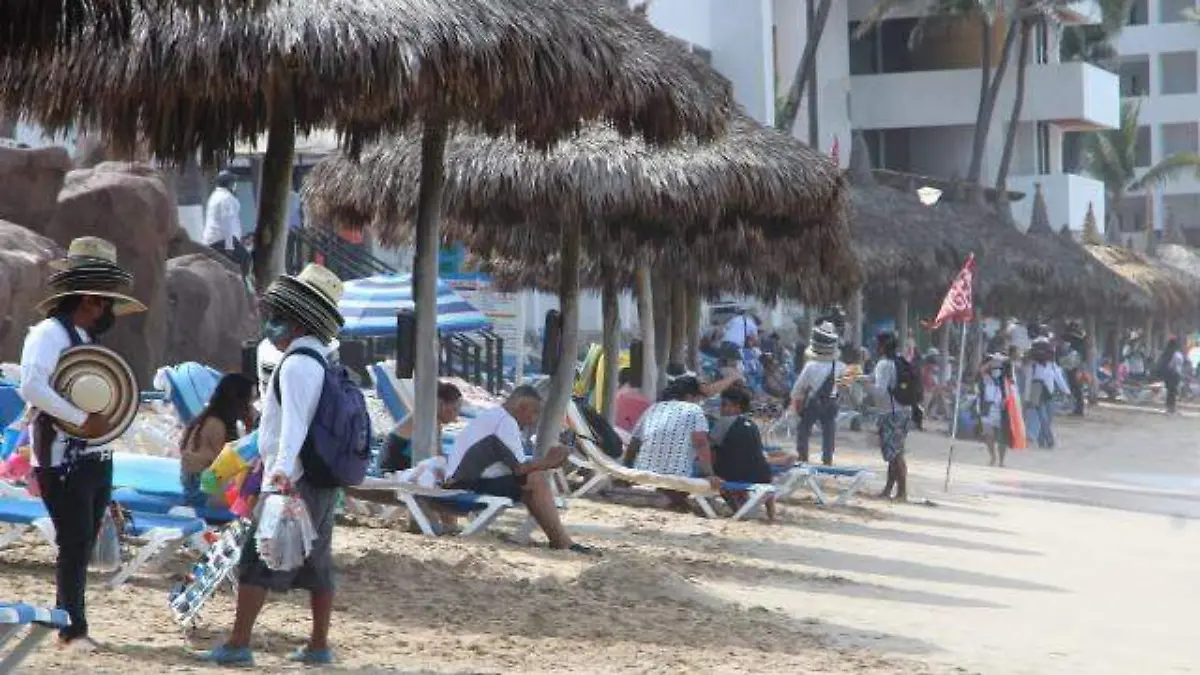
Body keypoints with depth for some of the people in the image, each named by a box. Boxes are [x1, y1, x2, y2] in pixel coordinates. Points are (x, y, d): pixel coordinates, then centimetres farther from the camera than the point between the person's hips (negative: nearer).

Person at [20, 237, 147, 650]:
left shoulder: (89, 336, 15)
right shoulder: (49, 333, -11)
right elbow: (31, 386, -26)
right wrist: (83, 419, -25)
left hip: (97, 458, 8)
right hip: (63, 459, -8)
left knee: (82, 546, 11)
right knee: (74, 544, -8)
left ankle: (66, 623, 19)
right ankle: (73, 629, -2)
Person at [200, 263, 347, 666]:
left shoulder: (297, 363, -14)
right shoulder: (322, 361, 17)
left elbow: (295, 421, -27)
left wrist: (282, 468, -39)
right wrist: (269, 457, 38)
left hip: (292, 481, -10)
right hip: (323, 481, 10)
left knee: (256, 562, -8)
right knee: (317, 563, 13)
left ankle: (238, 645, -10)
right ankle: (319, 646, 17)